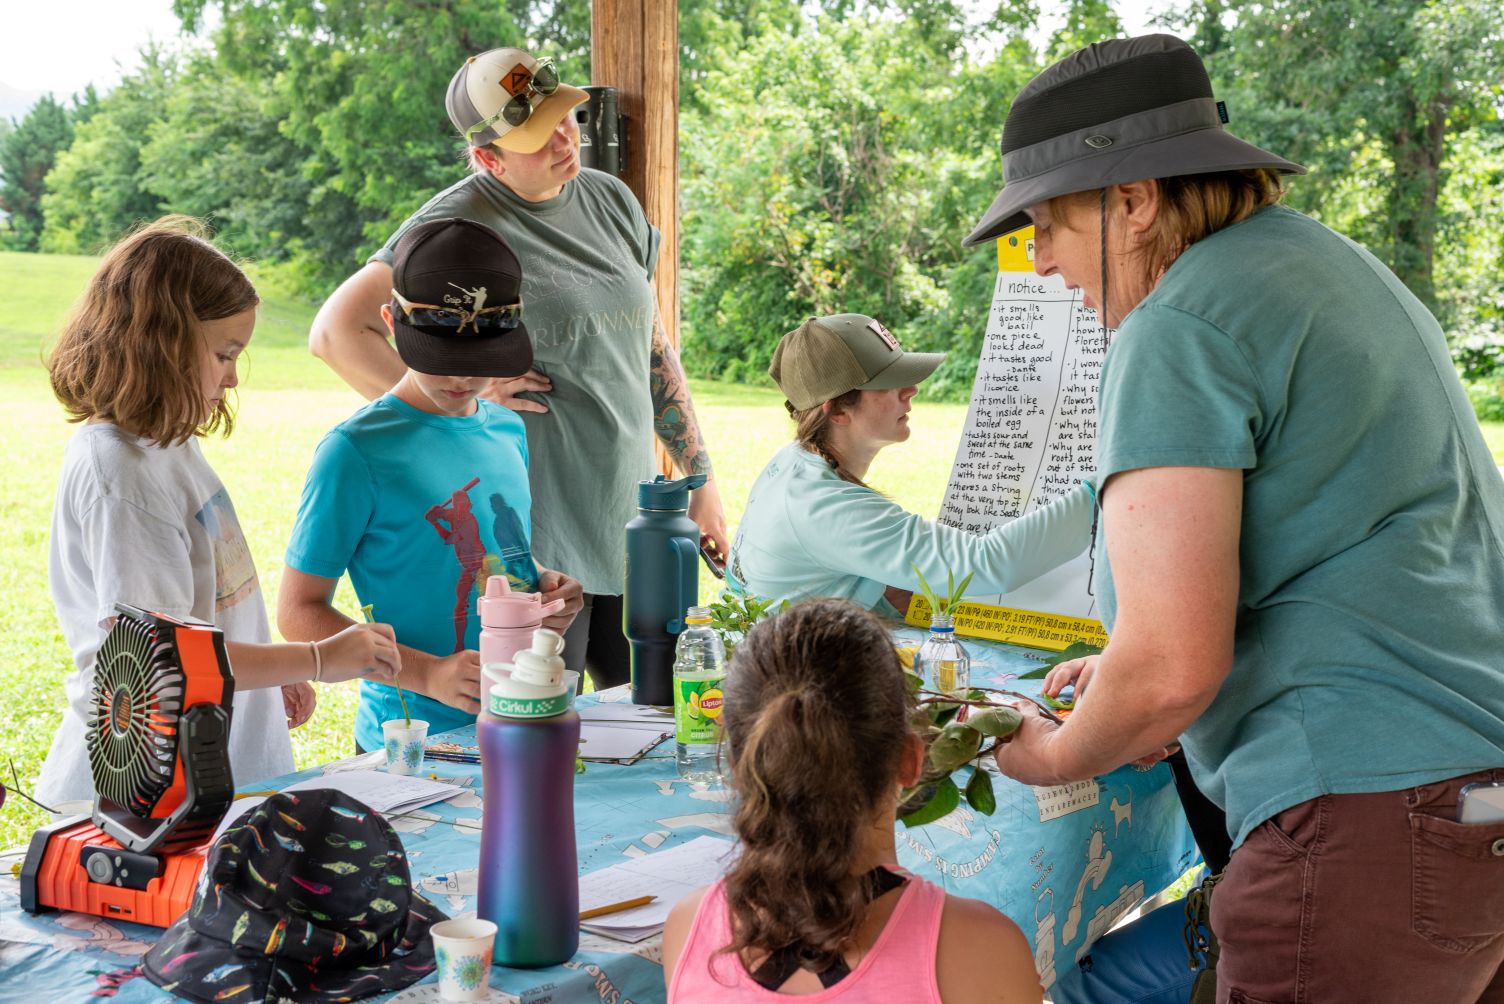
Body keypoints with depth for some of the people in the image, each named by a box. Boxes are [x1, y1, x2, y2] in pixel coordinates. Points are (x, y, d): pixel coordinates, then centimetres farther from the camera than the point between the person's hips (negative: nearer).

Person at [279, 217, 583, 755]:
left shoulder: (508, 430, 10)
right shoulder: (357, 451, -10)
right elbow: (299, 611, -9)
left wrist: (545, 586, 4)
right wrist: (425, 673, -19)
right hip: (411, 743, -5)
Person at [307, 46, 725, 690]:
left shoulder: (611, 202, 9)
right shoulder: (460, 222, -12)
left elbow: (653, 349, 16)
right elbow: (336, 331, -17)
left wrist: (701, 480, 16)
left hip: (631, 530, 6)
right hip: (531, 548, -6)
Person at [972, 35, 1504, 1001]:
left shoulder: (1181, 326, -14)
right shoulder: (1340, 265, 17)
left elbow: (1175, 668, -20)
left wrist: (1054, 758, 1)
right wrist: (1134, 678, 26)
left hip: (1369, 813, -10)